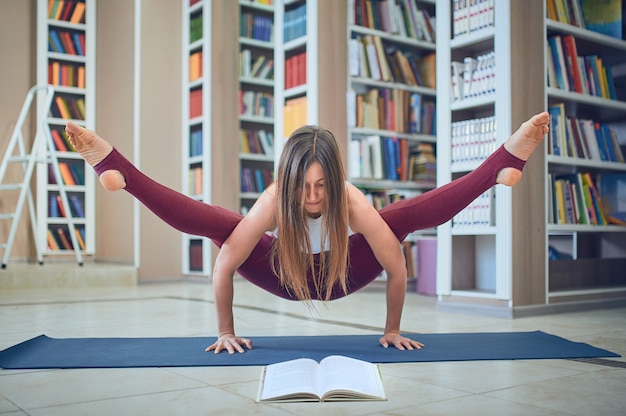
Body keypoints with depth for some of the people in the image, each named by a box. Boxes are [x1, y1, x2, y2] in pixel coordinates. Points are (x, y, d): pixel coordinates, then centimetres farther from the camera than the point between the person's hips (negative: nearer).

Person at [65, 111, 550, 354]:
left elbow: (397, 269, -29)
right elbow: (223, 268, -30)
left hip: (343, 274, 1)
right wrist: (226, 332, -21)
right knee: (212, 222, -24)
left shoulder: (354, 201, -37)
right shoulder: (272, 201, -36)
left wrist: (393, 330, -17)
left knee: (412, 213, -21)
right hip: (284, 273, 0)